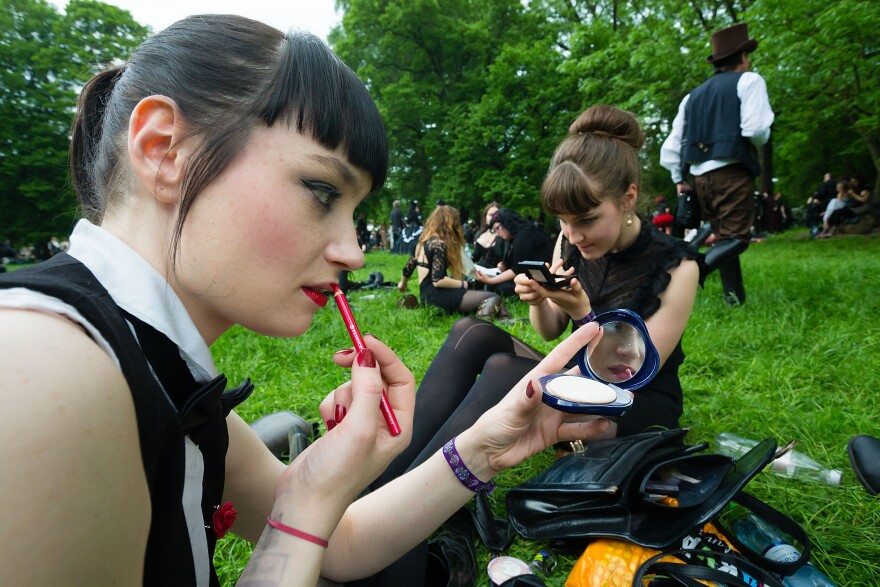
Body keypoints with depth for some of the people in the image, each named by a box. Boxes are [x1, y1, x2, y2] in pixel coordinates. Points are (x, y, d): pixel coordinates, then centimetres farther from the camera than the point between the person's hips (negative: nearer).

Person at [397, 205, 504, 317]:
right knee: (493, 298, -16)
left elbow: (409, 266, 26)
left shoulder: (423, 240, 15)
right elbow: (437, 280, -20)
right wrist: (463, 284, -6)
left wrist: (403, 284, 45)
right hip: (436, 296, -9)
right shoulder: (439, 244, -12)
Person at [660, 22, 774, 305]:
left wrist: (679, 180, 22)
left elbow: (670, 147, 15)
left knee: (724, 238, 15)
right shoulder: (748, 80, 3)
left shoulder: (693, 95, 19)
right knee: (735, 237, -6)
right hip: (732, 172, -6)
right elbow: (756, 129, -12)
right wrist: (760, 142, 10)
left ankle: (734, 296, 14)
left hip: (701, 176, 6)